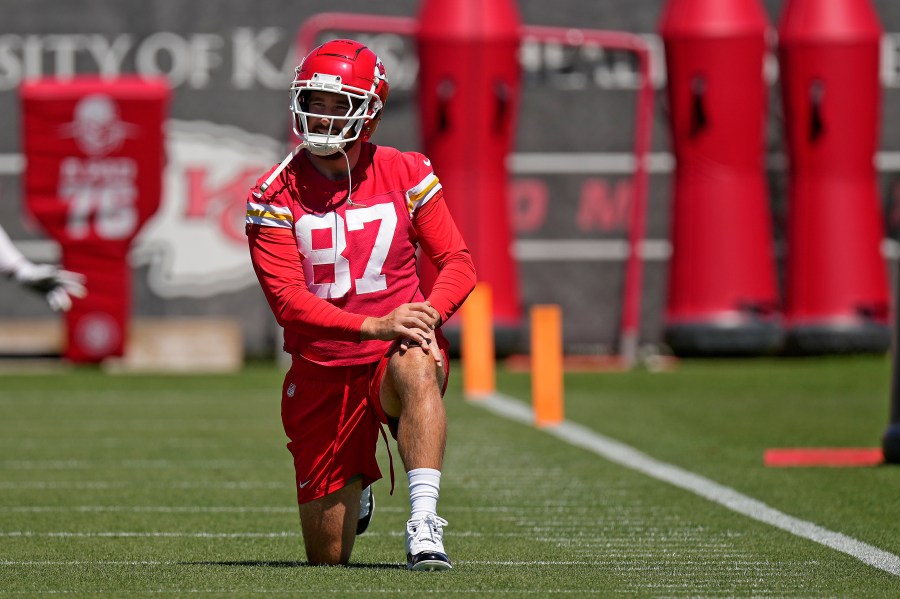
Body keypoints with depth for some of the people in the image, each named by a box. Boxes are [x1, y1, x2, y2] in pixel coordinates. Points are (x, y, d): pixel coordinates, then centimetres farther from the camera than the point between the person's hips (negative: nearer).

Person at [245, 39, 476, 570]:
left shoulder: (406, 175, -3)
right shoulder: (277, 197, -7)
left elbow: (458, 262, -2)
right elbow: (288, 301, -17)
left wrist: (428, 313, -24)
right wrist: (375, 325, -30)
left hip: (396, 352, -1)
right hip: (323, 372, 1)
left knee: (417, 370, -41)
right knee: (328, 558, 5)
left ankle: (424, 526, -44)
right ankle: (356, 492, 42)